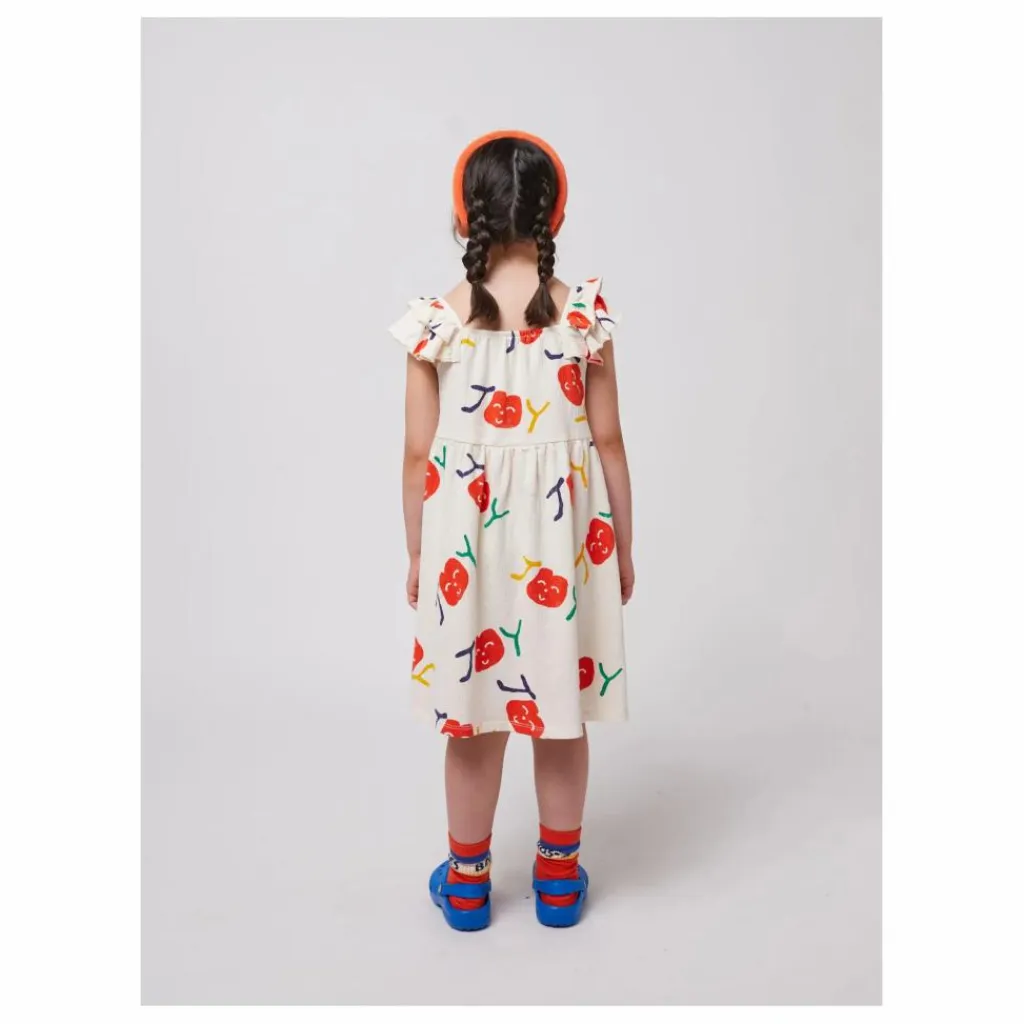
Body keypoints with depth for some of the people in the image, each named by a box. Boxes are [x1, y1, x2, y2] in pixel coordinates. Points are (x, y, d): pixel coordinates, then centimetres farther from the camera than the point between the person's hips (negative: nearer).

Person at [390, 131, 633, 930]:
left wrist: (418, 554, 9)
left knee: (473, 717, 13)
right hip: (561, 534, 0)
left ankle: (467, 881, 31)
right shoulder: (584, 312, -6)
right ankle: (560, 878, 32)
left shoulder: (435, 320, -6)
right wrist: (623, 544, 9)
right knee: (560, 712, 15)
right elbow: (608, 443, -3)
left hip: (466, 535, 0)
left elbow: (419, 455, -4)